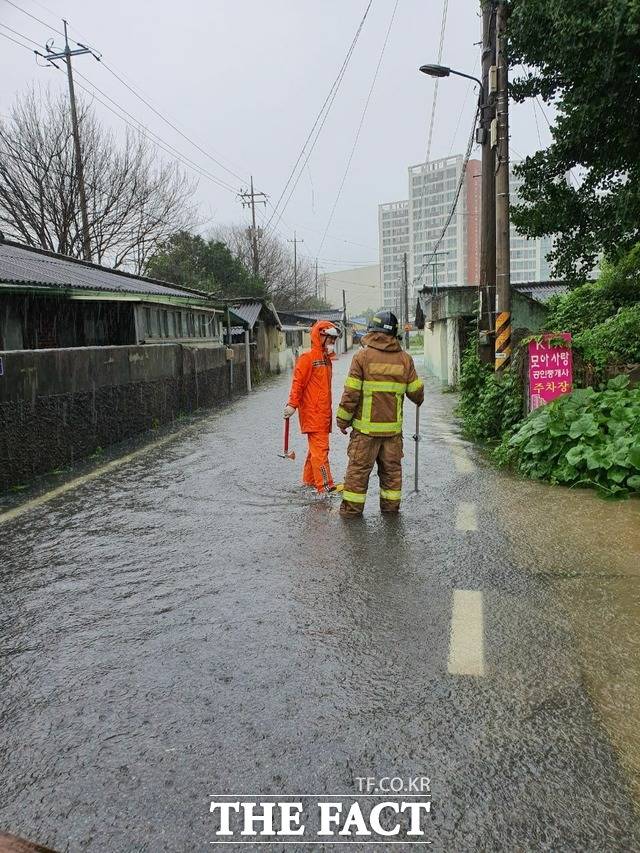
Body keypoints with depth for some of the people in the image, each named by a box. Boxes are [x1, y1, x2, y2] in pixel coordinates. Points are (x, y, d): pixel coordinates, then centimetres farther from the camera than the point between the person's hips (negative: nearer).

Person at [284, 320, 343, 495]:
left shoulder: (326, 358, 17)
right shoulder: (307, 358, -11)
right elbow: (298, 382, -14)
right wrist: (292, 404, -18)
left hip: (324, 412, 9)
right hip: (312, 413, -9)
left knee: (316, 447, 15)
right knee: (320, 448, -11)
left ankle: (309, 479, 27)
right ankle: (325, 486, -11)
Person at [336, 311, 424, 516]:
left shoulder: (363, 355, -8)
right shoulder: (404, 358, 1)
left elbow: (351, 392, -10)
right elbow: (416, 391, 8)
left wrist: (343, 419, 0)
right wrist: (418, 400, 31)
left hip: (366, 426, -3)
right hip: (393, 426, 3)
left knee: (358, 467, 6)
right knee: (392, 467, 14)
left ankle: (352, 506, 11)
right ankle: (391, 505, 22)